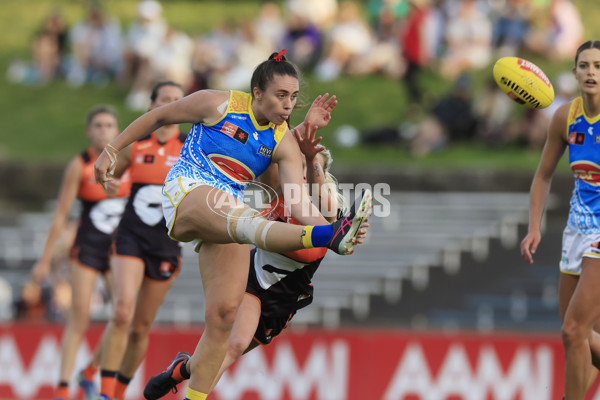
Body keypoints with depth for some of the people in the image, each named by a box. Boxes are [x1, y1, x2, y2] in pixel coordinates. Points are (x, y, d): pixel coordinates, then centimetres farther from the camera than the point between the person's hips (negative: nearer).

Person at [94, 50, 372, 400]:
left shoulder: (284, 142, 6)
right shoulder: (218, 104, -3)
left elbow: (299, 202, -6)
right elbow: (157, 117, 9)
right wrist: (113, 149, 12)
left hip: (228, 217, 6)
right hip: (187, 189, -6)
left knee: (224, 312, -9)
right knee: (241, 217, -38)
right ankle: (330, 236, -68)